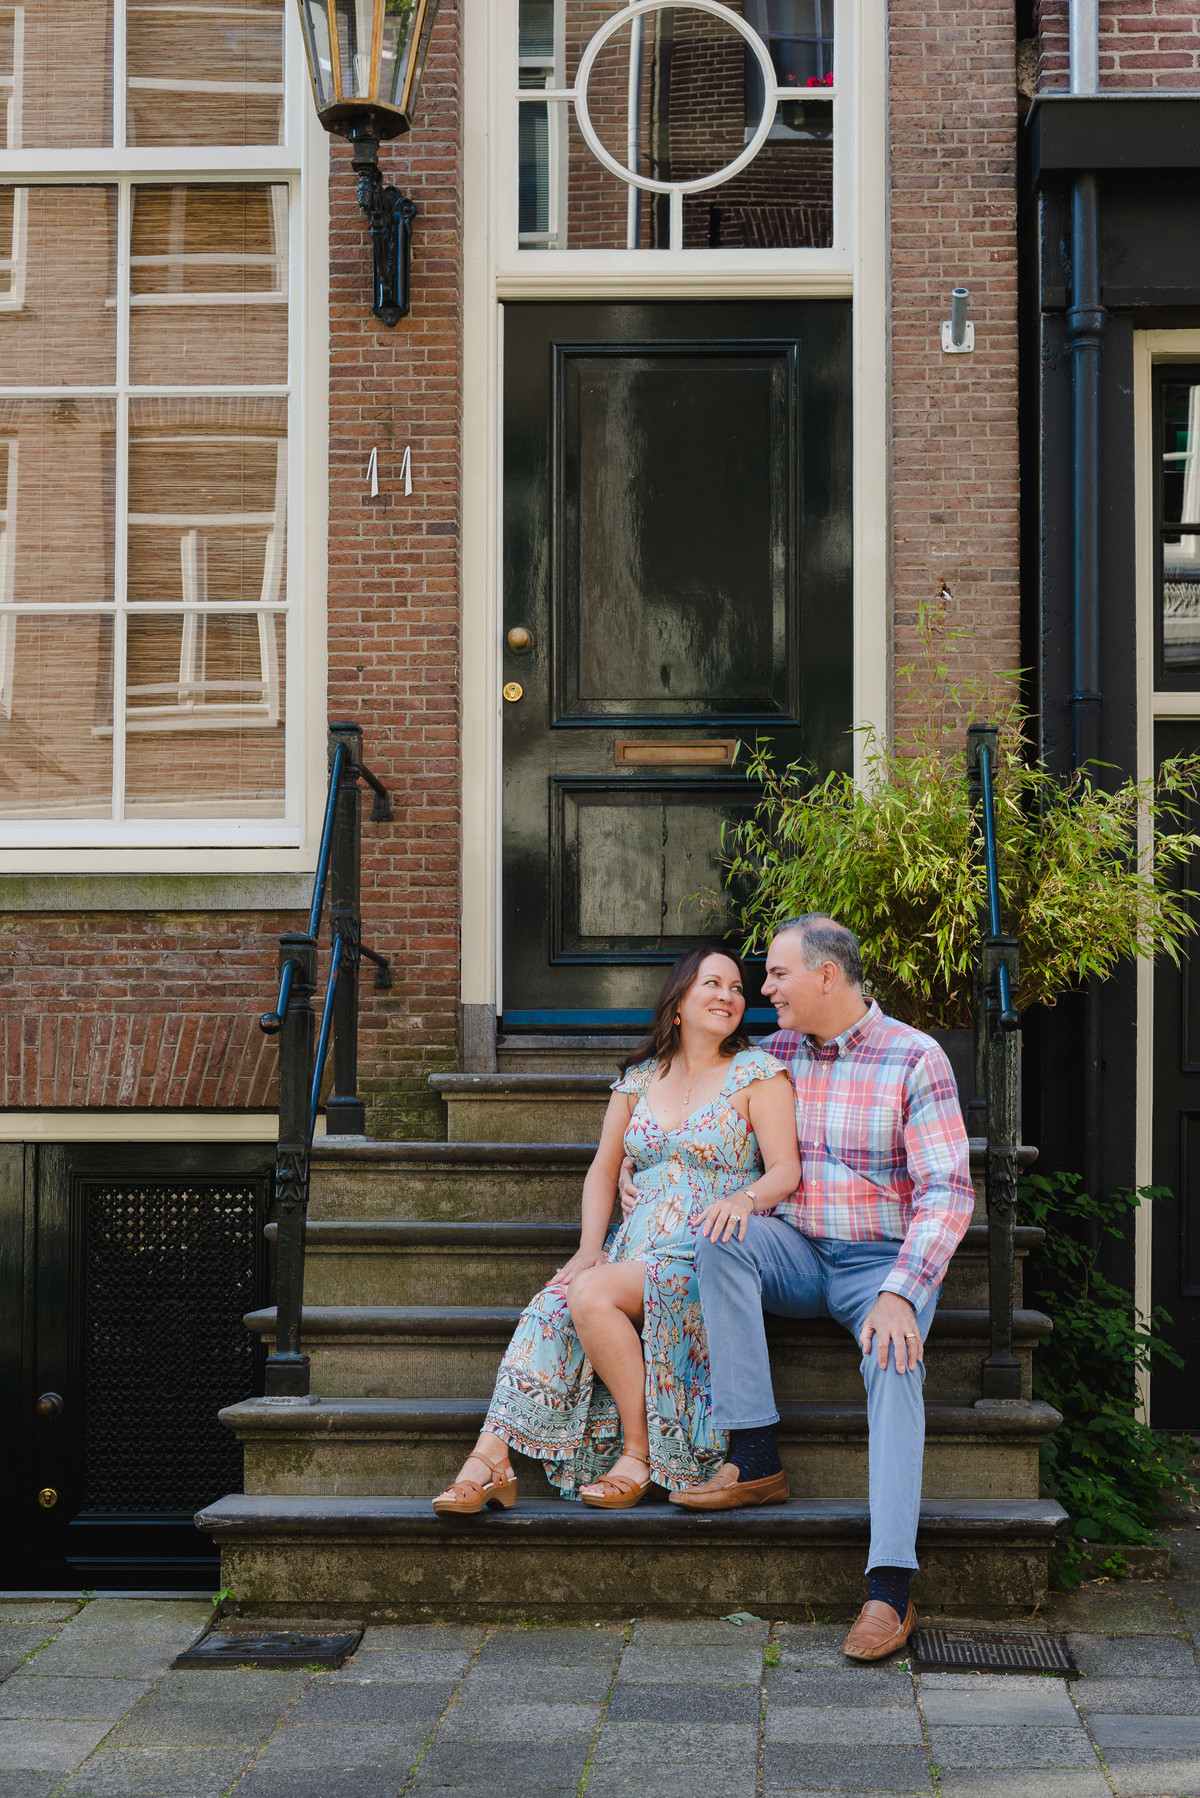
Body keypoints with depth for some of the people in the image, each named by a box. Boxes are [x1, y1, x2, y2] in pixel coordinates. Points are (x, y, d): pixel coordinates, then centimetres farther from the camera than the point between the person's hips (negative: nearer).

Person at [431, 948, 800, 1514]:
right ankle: (491, 1458, -34)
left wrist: (744, 1198, -27)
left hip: (707, 1254, -4)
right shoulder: (640, 1078, 17)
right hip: (634, 1248, 5)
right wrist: (590, 1247, -1)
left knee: (592, 1294, -31)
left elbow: (786, 1170, -4)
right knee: (551, 1308, -26)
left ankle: (639, 1452, -21)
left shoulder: (757, 1074, 4)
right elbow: (603, 1170, 16)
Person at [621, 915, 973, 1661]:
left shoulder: (915, 1059, -9)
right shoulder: (773, 1054, 7)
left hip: (886, 1262, -4)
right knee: (723, 1236, -28)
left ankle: (891, 1590, -42)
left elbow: (947, 1193, -15)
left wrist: (899, 1294, -28)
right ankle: (756, 1461, -28)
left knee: (894, 1361, -35)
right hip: (800, 1255, 4)